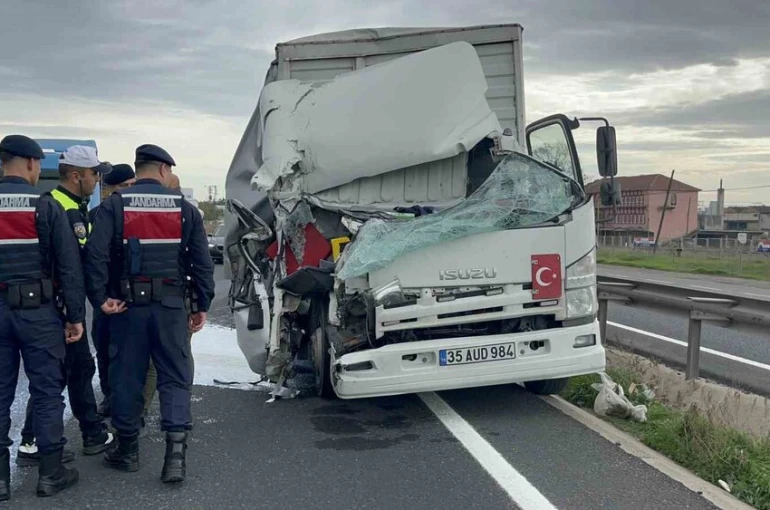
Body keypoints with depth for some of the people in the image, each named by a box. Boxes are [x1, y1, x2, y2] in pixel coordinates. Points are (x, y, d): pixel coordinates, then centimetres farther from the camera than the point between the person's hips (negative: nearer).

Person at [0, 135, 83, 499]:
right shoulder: (45, 205, -5)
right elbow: (69, 265, -7)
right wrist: (75, 315, -2)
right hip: (36, 309, -3)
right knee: (46, 391, 5)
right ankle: (50, 473, 12)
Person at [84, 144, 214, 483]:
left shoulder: (114, 206, 0)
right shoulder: (184, 208, 3)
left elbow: (96, 253, -13)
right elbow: (202, 261, 1)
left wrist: (100, 298, -9)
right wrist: (203, 305, 6)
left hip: (128, 304, 0)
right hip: (171, 305, 0)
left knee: (126, 376, 12)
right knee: (175, 377, 5)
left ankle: (127, 450, 23)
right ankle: (176, 451, -5)